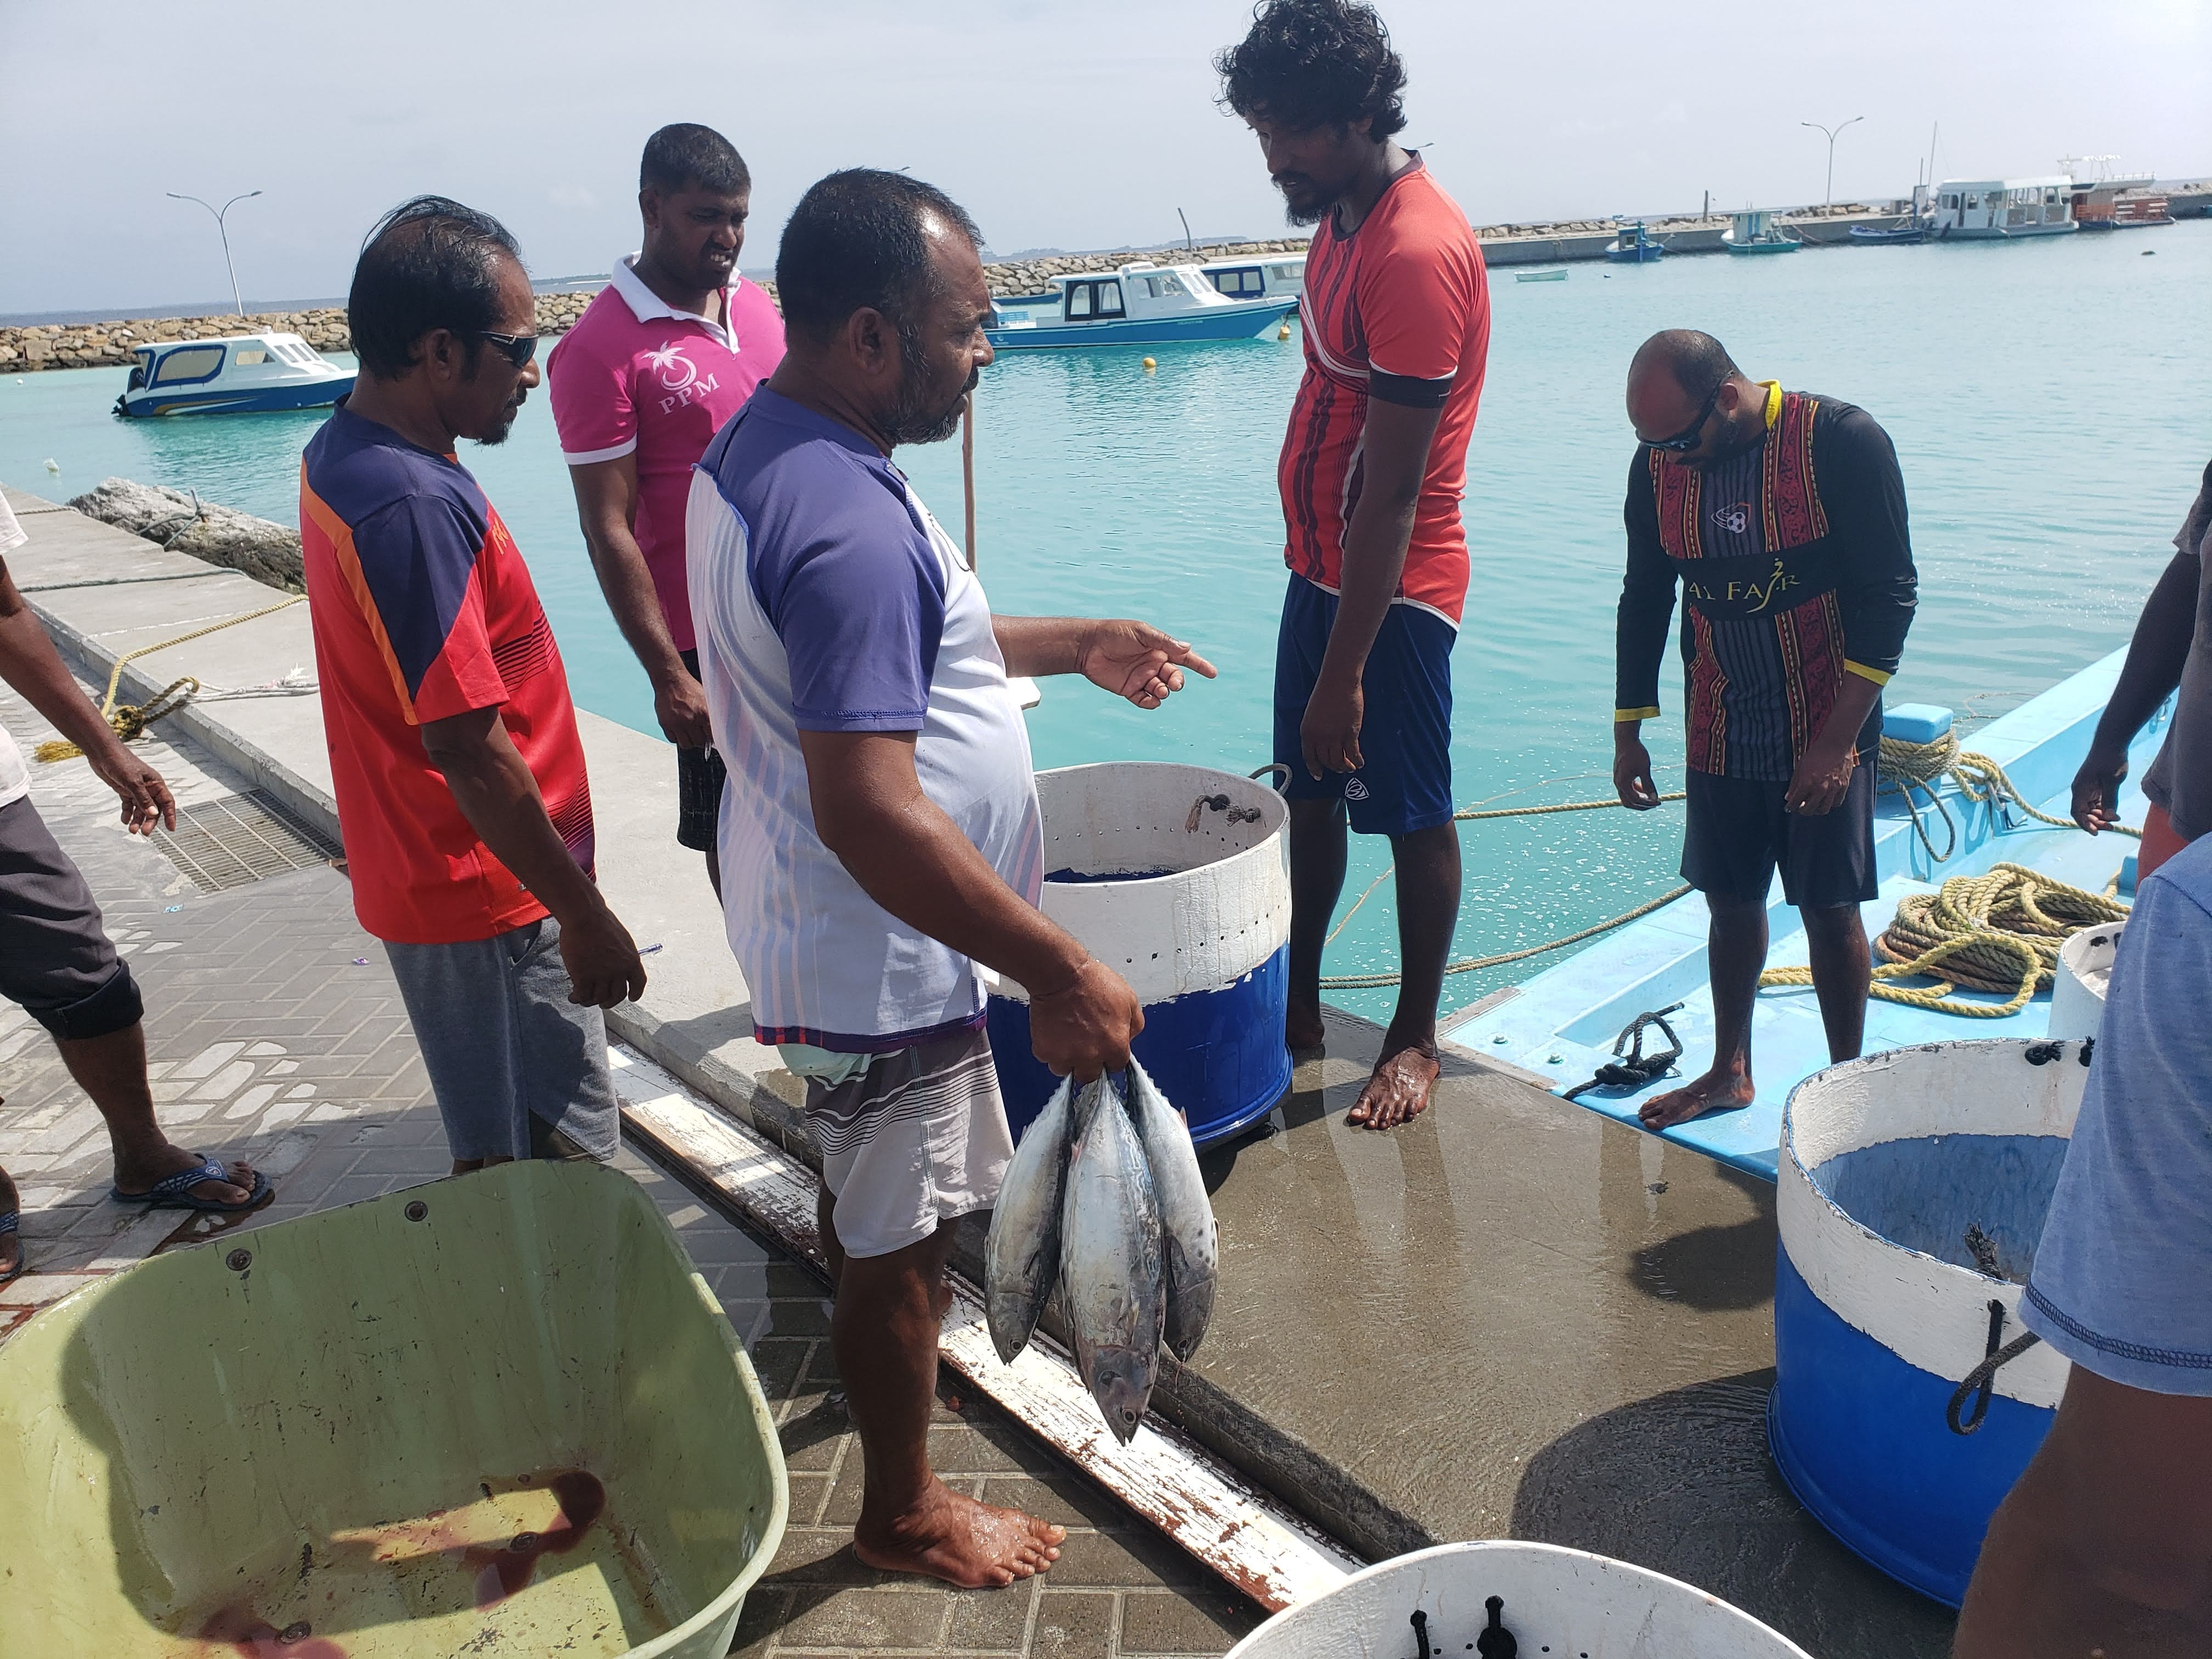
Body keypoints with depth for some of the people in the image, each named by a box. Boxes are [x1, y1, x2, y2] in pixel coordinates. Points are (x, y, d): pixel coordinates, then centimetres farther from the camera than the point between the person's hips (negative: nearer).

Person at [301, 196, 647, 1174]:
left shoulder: (341, 456, 7)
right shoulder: (415, 505, -26)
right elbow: (467, 744, -25)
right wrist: (585, 916, -19)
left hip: (425, 875, 10)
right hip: (490, 899, -10)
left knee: (498, 1153, 22)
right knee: (563, 1166, 3)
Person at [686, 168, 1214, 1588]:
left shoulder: (758, 449, 3)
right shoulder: (848, 525, -31)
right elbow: (871, 812, -36)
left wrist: (1073, 644, 18)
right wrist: (1062, 975, -32)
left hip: (821, 926, 10)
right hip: (884, 955, -10)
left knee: (868, 1181, 31)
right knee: (899, 1236, 10)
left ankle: (883, 1340, 58)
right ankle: (905, 1511, 33)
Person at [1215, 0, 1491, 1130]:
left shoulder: (1418, 252, -22)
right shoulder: (1341, 215, 9)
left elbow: (1392, 491, -25)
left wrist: (1345, 673, -24)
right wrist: (1313, 578, 18)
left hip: (1396, 591, -9)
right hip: (1319, 570, 9)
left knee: (1413, 815, 4)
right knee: (1309, 792, 15)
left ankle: (1415, 1039, 21)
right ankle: (1299, 1005, 30)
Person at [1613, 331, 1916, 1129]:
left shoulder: (1842, 442, -15)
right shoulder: (1658, 464, -2)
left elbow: (1888, 597, -14)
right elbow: (1644, 601, 9)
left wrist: (1836, 741, -17)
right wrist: (1629, 732, 9)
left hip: (1825, 733, -4)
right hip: (1720, 734, 4)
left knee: (1830, 910, 3)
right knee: (1731, 901, 12)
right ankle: (1730, 1070, 28)